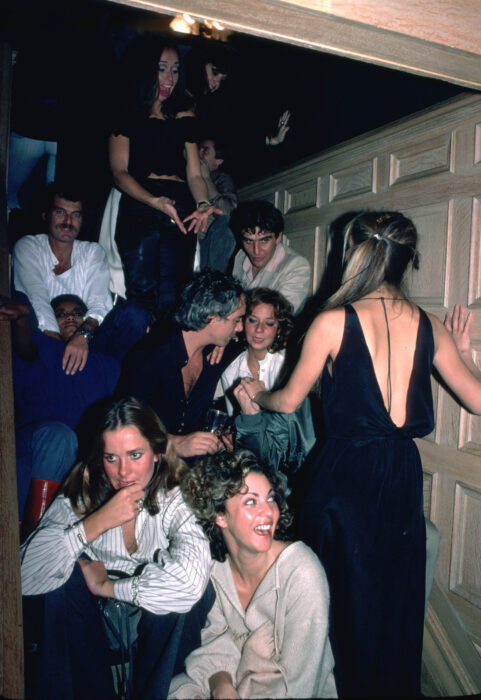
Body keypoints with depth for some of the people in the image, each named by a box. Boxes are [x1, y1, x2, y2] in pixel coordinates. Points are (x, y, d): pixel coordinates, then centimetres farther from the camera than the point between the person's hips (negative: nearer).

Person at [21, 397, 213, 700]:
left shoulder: (179, 495, -23)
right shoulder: (82, 494, -14)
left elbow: (191, 580, -40)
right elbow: (26, 576, -22)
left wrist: (105, 585, -25)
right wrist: (98, 522, -31)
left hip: (163, 622, -2)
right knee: (63, 579, -23)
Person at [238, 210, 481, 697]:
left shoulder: (334, 322, -12)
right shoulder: (428, 326, -2)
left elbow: (289, 401, -2)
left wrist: (256, 393, 19)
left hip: (345, 475, -4)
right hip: (403, 476, 4)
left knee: (343, 597, 17)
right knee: (396, 593, 22)